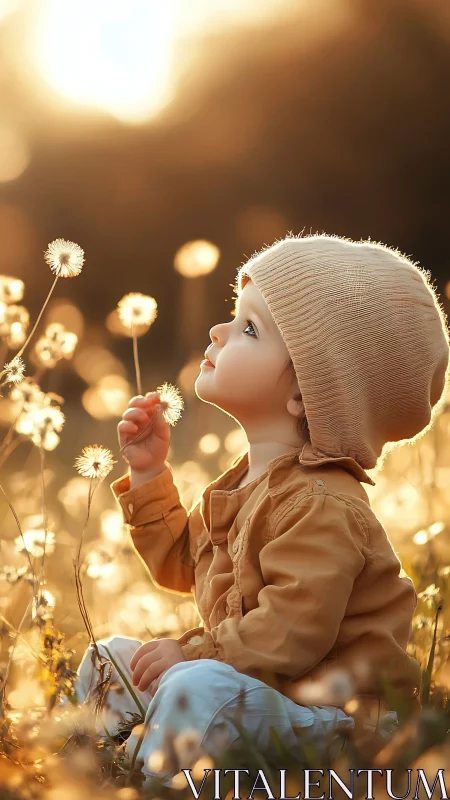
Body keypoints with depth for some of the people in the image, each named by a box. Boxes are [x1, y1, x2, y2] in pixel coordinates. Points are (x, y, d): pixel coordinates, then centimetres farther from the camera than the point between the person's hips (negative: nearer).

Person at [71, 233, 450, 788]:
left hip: (335, 709, -10)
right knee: (108, 659, 15)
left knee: (198, 689, -36)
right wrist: (148, 472, 11)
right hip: (246, 682, 10)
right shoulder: (246, 482, 8)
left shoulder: (320, 506, -25)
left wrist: (192, 653, -21)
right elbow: (180, 563, 20)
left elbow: (292, 635, -31)